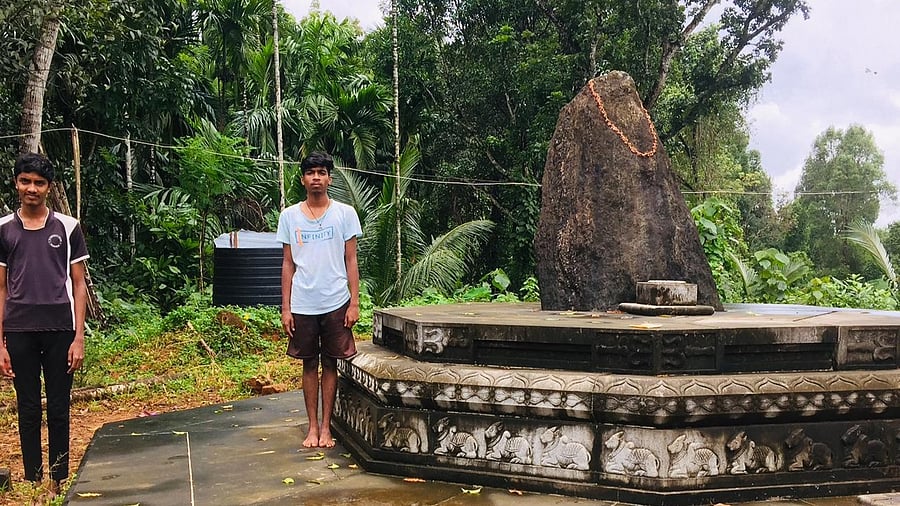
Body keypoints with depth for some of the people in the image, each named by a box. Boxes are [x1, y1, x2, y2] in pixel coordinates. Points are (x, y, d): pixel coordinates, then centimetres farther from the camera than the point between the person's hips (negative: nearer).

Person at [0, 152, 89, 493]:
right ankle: (33, 483, 18)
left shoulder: (68, 227, 2)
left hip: (60, 330, -1)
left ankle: (59, 482, 16)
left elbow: (78, 285, 3)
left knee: (59, 409, 5)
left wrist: (78, 338, -3)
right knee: (28, 408, 8)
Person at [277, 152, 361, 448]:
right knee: (309, 364, 9)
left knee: (330, 364, 7)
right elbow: (288, 264, 6)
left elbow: (351, 262, 1)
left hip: (336, 303, -1)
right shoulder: (289, 216, 4)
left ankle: (326, 427, 16)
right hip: (302, 305, 1)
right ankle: (312, 427, 19)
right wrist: (285, 308, 1)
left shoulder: (345, 213, 0)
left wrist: (354, 303, -5)